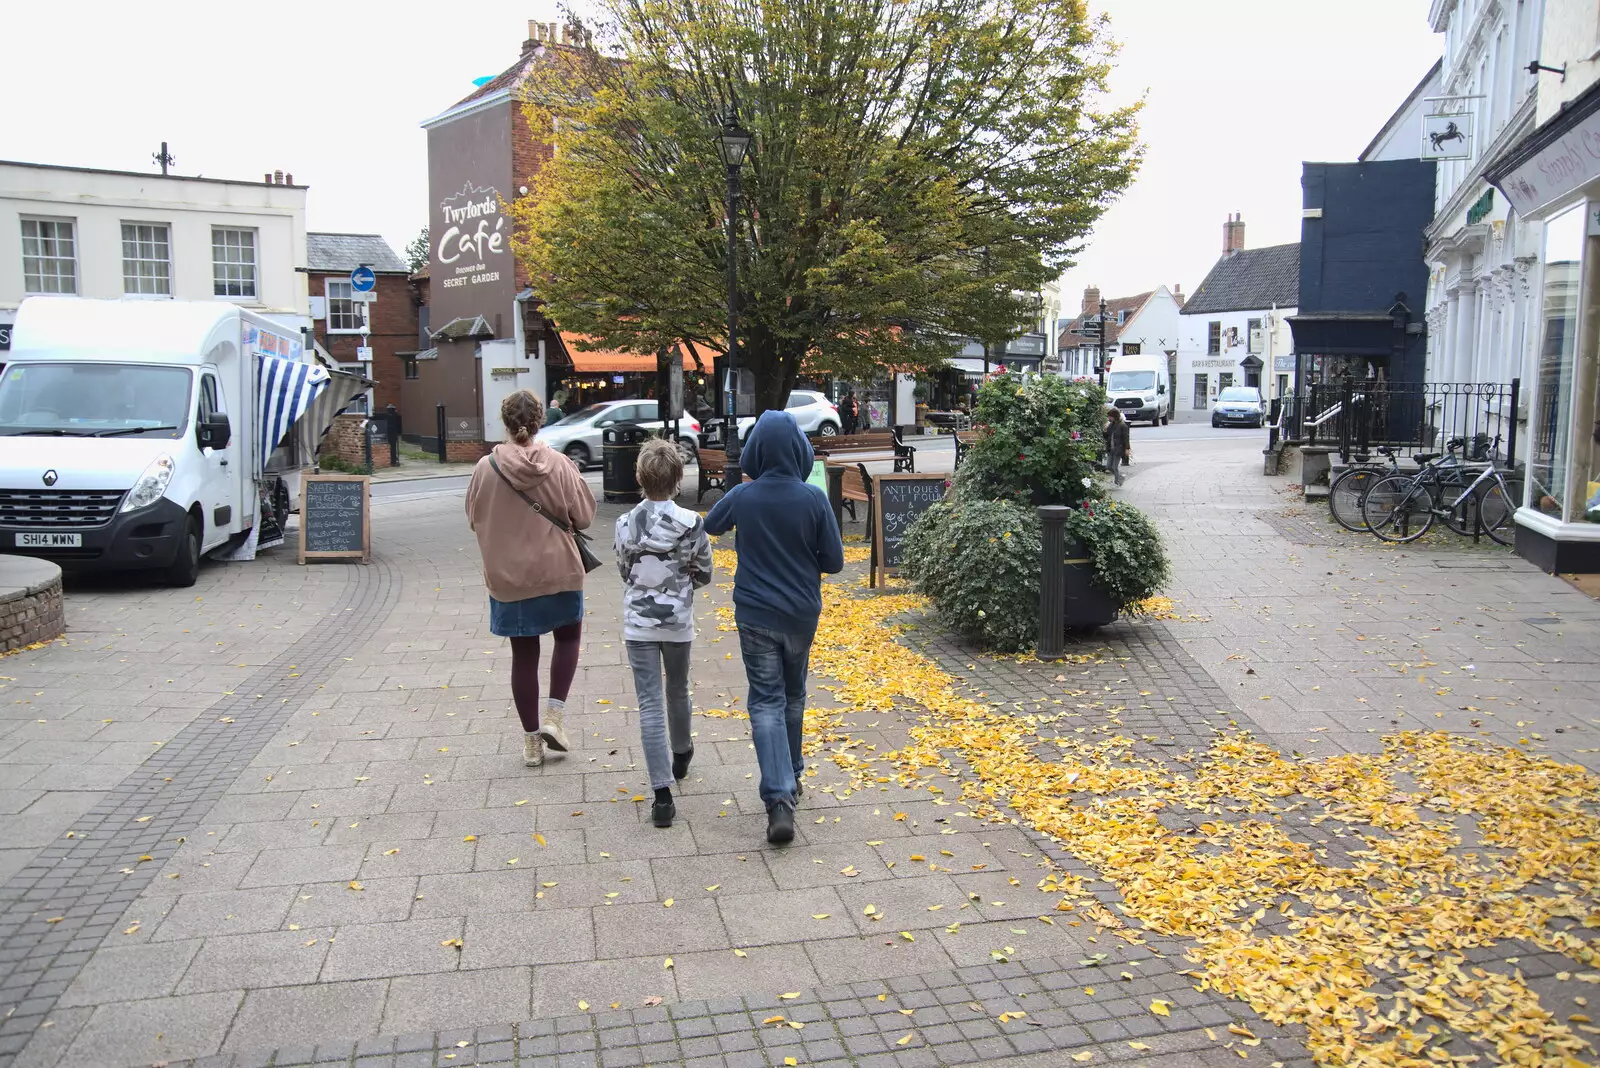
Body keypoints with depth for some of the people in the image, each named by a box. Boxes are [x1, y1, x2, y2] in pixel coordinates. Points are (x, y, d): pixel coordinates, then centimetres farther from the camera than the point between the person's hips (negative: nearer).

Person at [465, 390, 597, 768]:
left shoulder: (486, 468, -9)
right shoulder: (558, 465, -12)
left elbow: (475, 520, 3)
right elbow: (584, 516, -5)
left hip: (508, 576, 1)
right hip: (557, 571, -1)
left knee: (524, 654, 13)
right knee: (568, 637, 22)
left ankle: (531, 739, 19)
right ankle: (554, 714, 9)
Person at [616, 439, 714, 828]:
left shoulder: (625, 524, -7)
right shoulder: (692, 524, -11)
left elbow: (624, 571, 5)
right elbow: (703, 575, -2)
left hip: (638, 624, 0)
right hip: (678, 623, 0)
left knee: (649, 704, 1)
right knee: (678, 691, 23)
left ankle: (662, 793, -4)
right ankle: (681, 753, 49)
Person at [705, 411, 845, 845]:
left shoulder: (742, 497, -9)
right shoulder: (813, 499, -13)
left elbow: (710, 525, 12)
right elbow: (834, 561, -5)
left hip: (755, 615, -1)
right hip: (801, 614, 1)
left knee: (766, 701, 0)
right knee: (793, 696, 20)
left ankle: (779, 797, -13)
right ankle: (790, 776, 35)